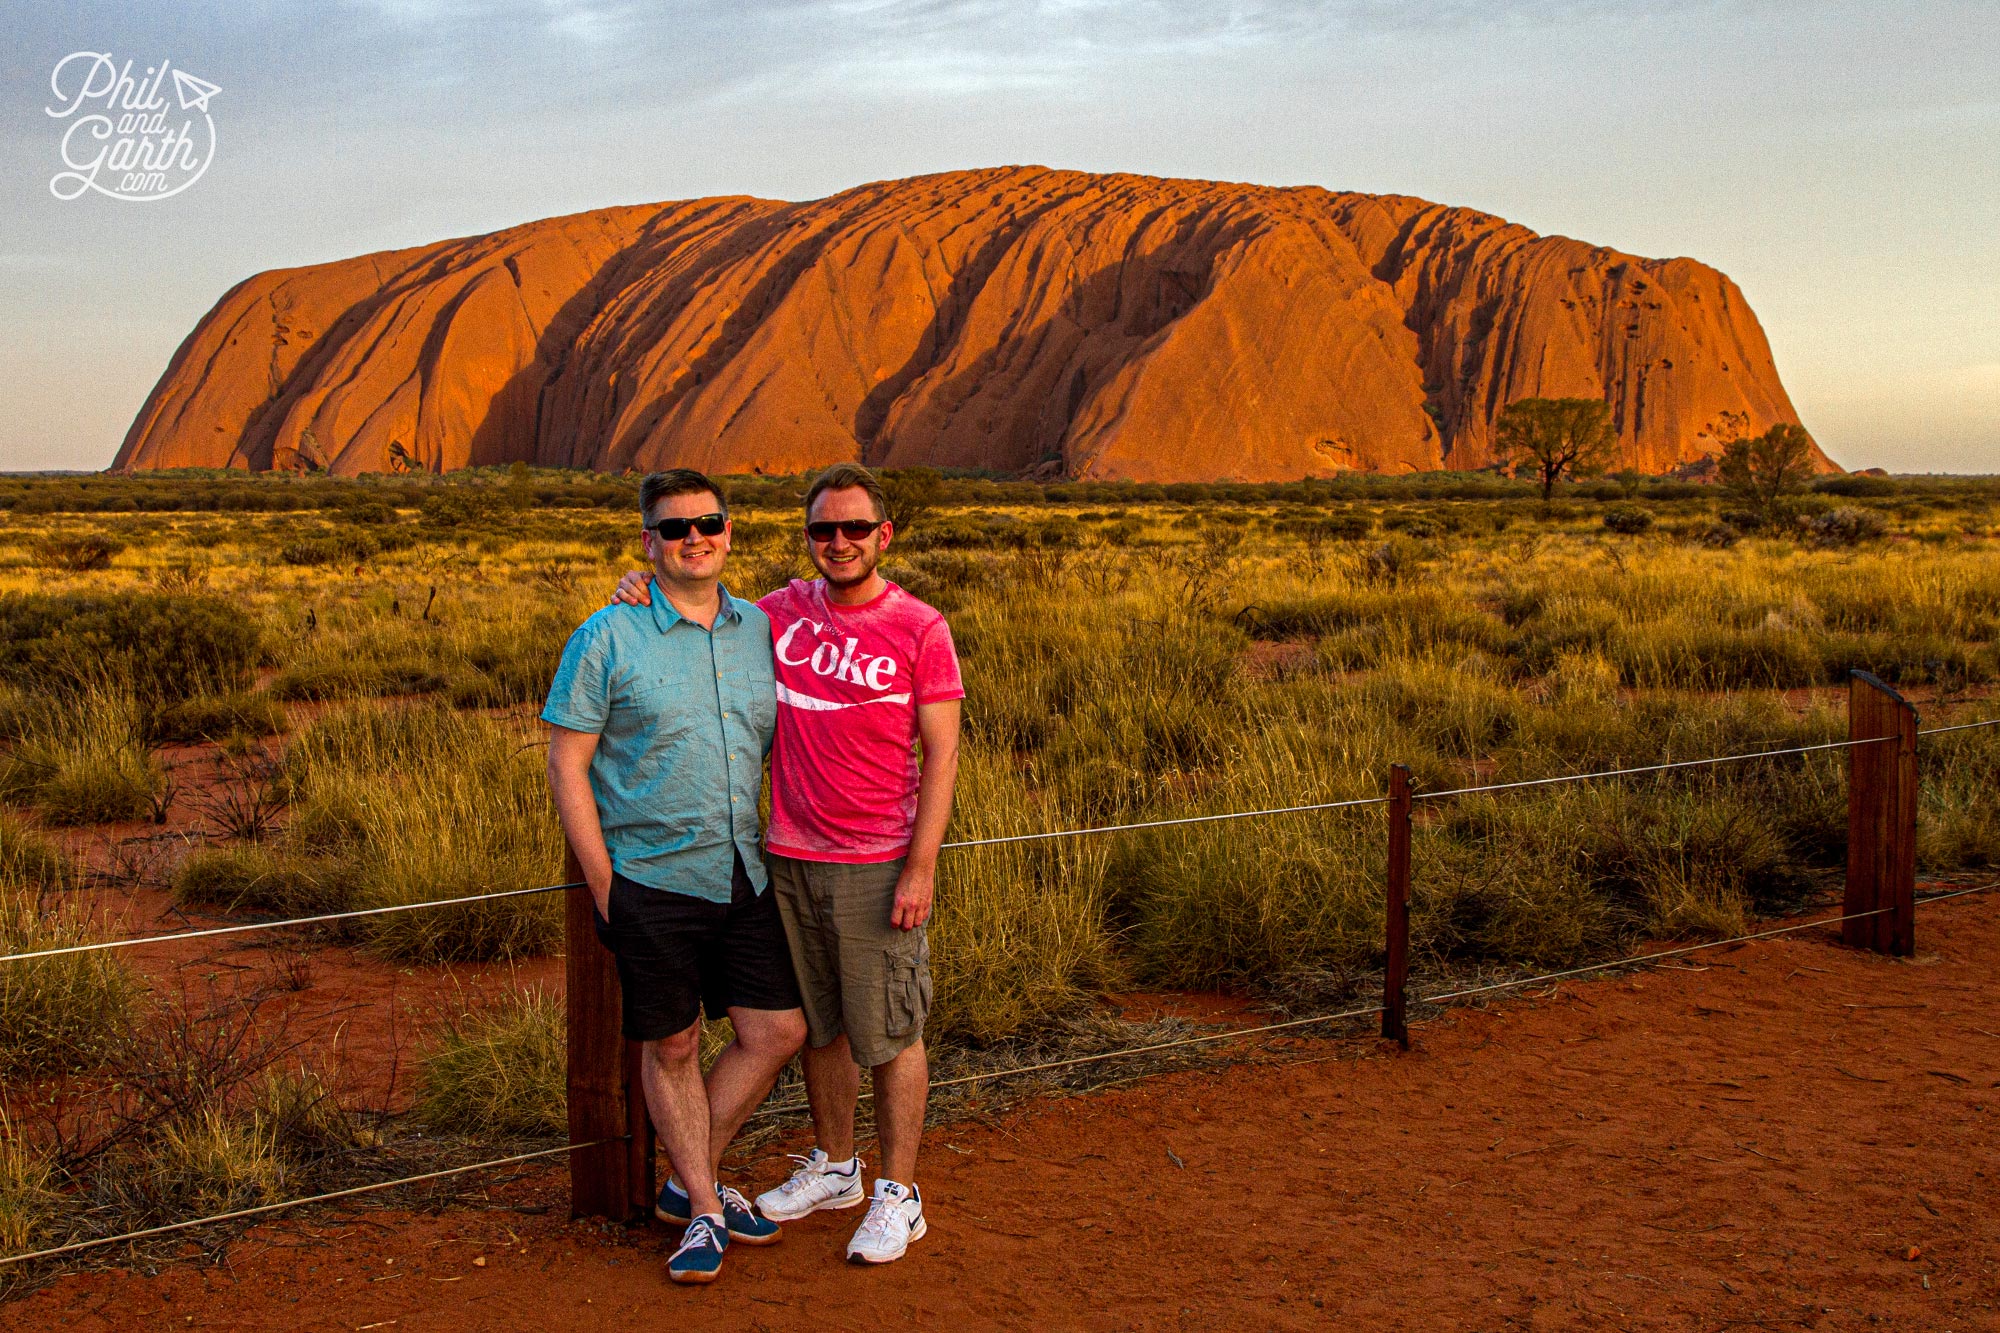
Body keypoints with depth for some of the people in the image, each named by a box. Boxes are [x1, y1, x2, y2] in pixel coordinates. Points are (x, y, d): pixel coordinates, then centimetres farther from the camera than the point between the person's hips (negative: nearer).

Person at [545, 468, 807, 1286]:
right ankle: (705, 1211, 23)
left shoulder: (761, 630, 6)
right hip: (652, 881, -4)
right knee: (672, 1045, 6)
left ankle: (689, 1181, 23)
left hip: (743, 877, 5)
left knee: (777, 1030, 4)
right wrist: (603, 884, -10)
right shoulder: (607, 638, -7)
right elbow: (566, 765, -6)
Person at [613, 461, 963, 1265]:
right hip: (790, 859, 5)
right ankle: (834, 1168, 32)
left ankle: (898, 1196, 14)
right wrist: (644, 593, 2)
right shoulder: (784, 612, 6)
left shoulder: (921, 630, -7)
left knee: (889, 1032, 2)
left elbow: (941, 756, -8)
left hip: (877, 866, -4)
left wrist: (920, 869, -14)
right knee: (816, 1024, 15)